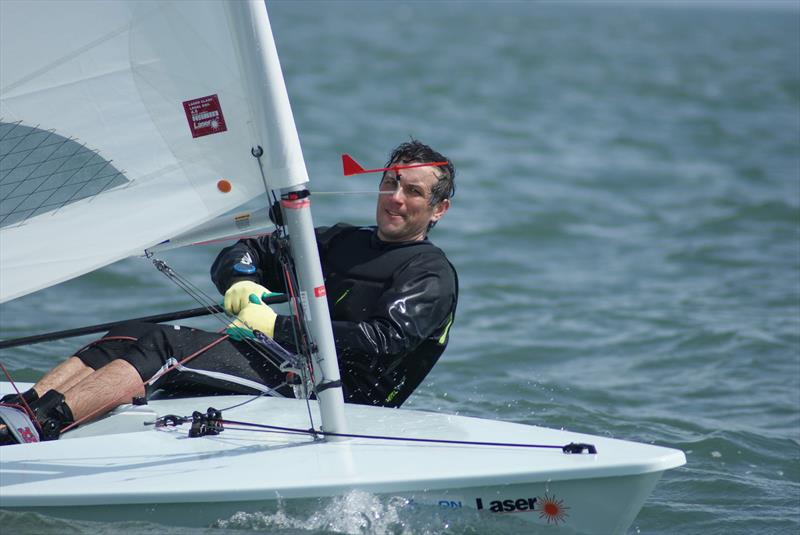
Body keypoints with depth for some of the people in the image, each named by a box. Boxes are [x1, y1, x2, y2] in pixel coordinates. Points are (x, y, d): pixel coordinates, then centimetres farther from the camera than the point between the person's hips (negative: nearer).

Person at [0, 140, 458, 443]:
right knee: (129, 334, -12)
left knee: (157, 344, -25)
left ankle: (40, 425, -39)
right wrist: (241, 281, -1)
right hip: (272, 361, 8)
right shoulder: (341, 242, 25)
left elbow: (384, 340, -16)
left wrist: (279, 327, -18)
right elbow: (243, 253, 25)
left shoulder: (432, 274, 2)